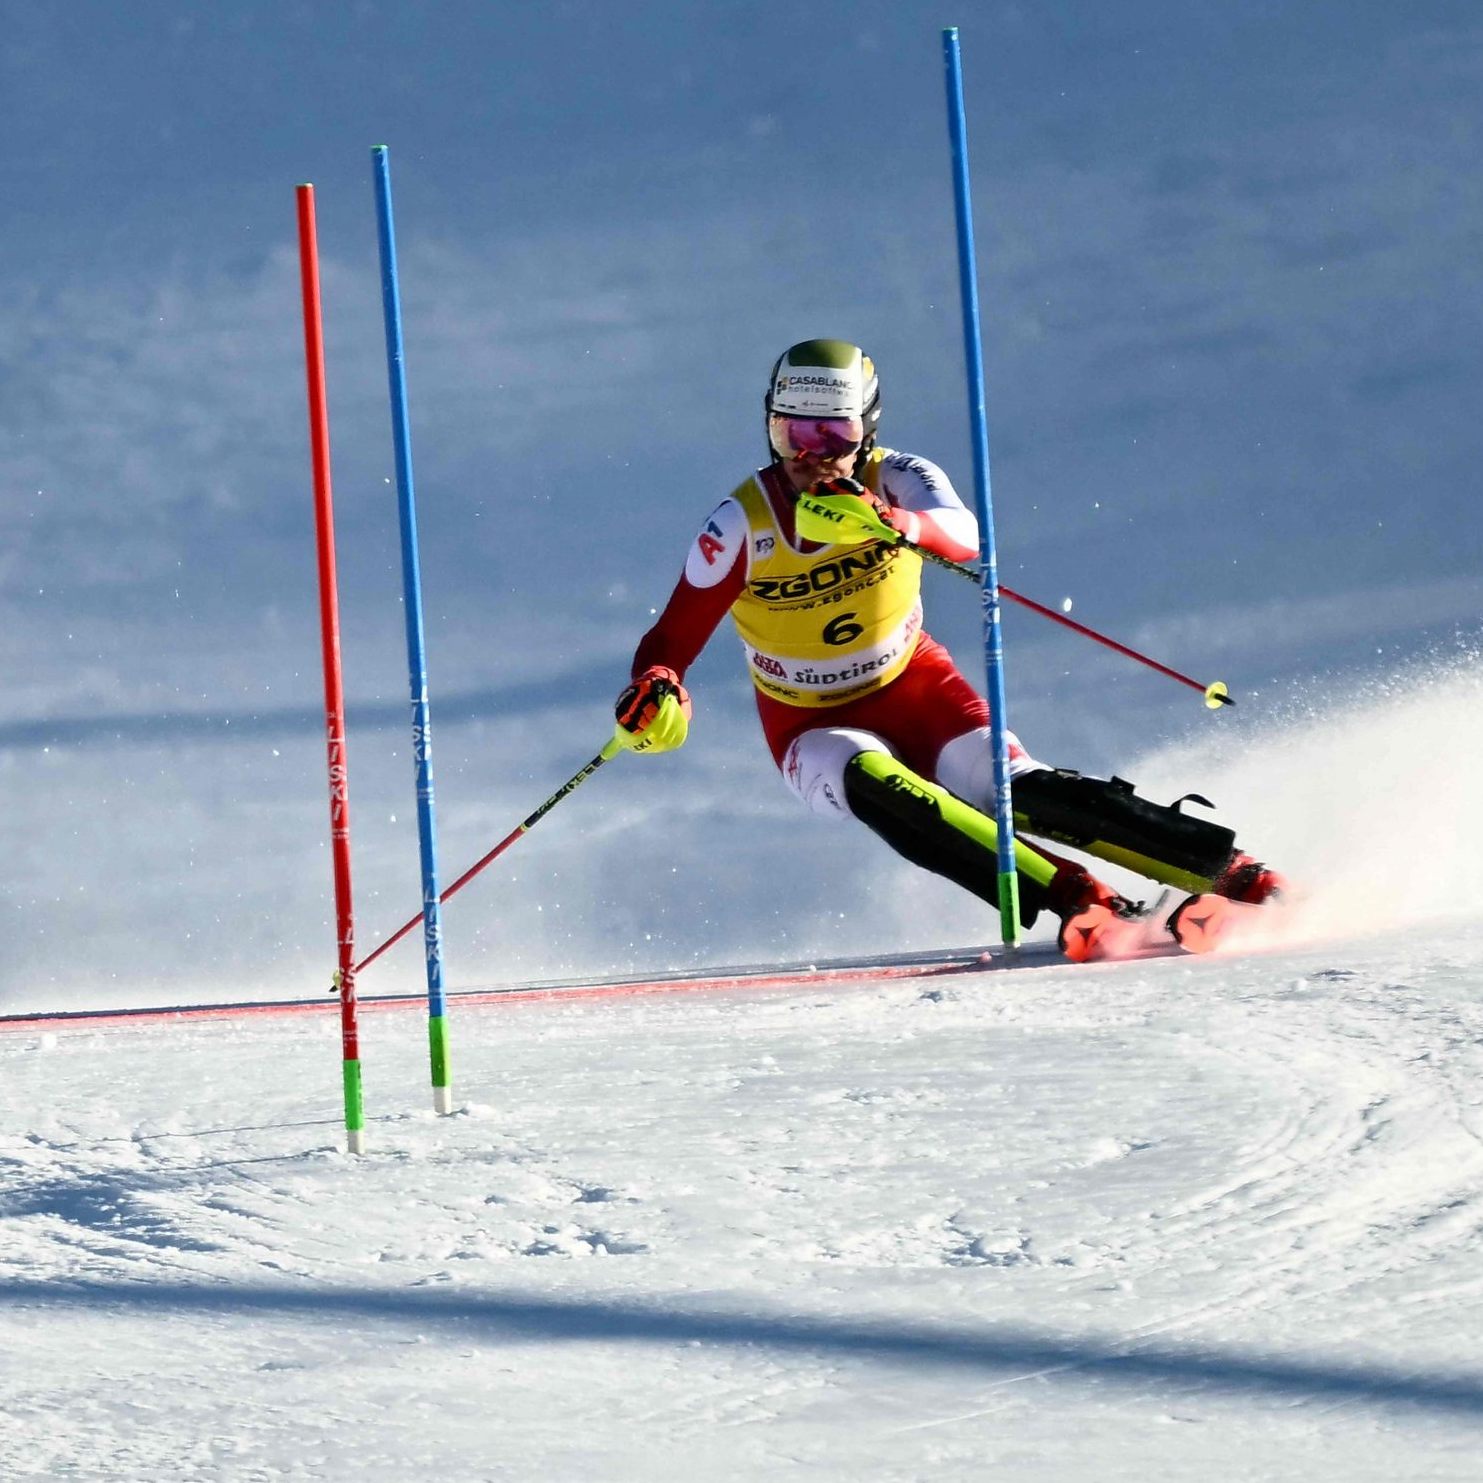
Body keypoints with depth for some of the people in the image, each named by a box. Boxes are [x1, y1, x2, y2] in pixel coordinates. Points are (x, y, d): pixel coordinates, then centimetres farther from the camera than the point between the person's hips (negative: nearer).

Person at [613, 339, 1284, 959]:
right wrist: (656, 691, -39)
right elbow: (672, 639, -15)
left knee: (1023, 792, -22)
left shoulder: (895, 481, -16)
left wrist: (898, 524, -59)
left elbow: (964, 537, -37)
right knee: (875, 785, -34)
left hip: (915, 686, 1)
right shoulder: (742, 524, -18)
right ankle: (1078, 903, -42)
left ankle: (1233, 873, -19)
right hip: (814, 727, -1)